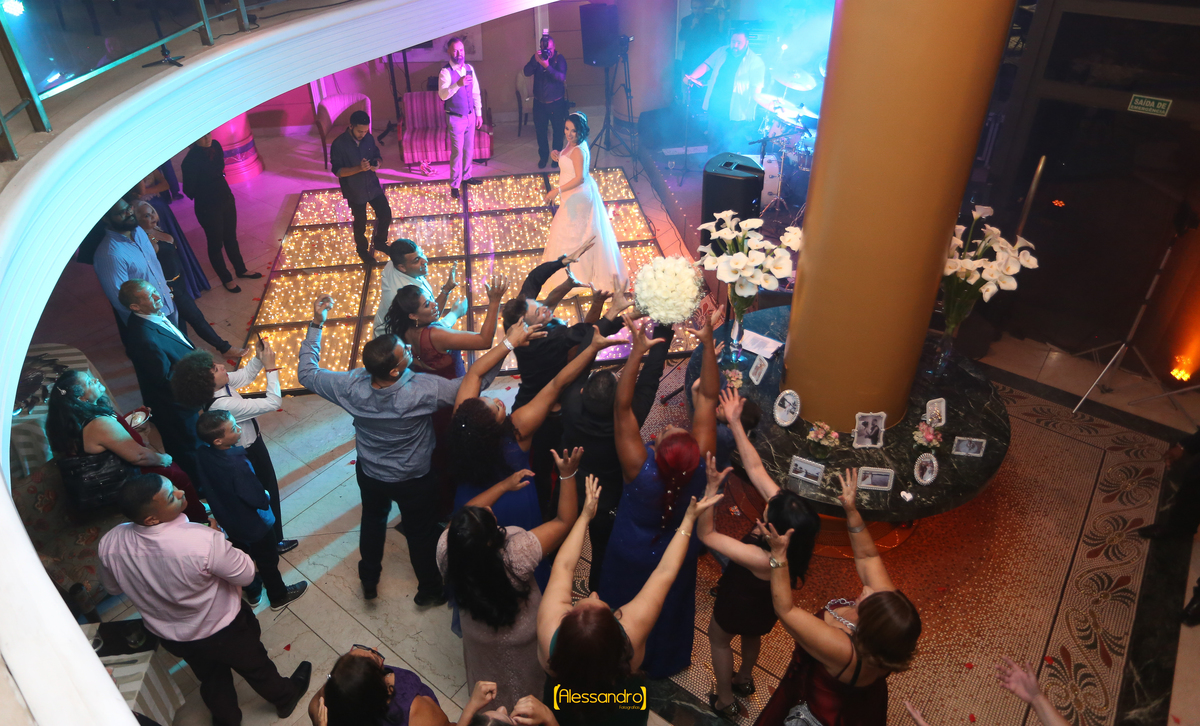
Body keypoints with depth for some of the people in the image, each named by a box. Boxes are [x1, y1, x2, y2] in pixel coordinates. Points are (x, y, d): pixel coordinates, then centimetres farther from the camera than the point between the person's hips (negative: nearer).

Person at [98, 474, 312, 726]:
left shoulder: (109, 544, -24)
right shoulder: (202, 541, -41)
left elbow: (113, 587, -2)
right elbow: (246, 574, -23)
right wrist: (219, 537, -10)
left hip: (171, 636, 4)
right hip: (222, 629, -4)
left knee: (211, 678, 33)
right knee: (255, 666, 27)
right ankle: (285, 698, 55)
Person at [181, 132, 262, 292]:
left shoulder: (215, 146, -8)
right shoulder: (191, 160, -26)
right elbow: (189, 190, -18)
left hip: (227, 199, 6)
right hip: (207, 207, -6)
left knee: (231, 237, 23)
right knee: (216, 243, 13)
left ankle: (241, 270, 43)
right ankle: (226, 278, 31)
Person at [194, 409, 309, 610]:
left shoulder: (204, 453, -19)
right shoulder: (237, 465, -41)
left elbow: (209, 485, -1)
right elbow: (259, 500, -31)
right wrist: (266, 496, -8)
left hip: (228, 520, 6)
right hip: (254, 525, -6)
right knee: (268, 561, 19)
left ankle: (252, 592, 52)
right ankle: (279, 596, 42)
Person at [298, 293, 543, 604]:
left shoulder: (352, 386, -30)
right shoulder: (421, 390, -41)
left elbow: (307, 373, -12)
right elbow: (476, 380, -33)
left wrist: (316, 325, -10)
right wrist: (509, 343, -30)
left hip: (369, 474, 4)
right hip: (414, 481, -3)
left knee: (372, 520, 32)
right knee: (422, 532, 22)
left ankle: (369, 581, 54)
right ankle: (430, 590, 47)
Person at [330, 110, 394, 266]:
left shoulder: (369, 138, -7)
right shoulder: (338, 145, -20)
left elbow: (377, 155, 7)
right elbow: (337, 171, -18)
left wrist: (376, 163, -17)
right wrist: (358, 168, -33)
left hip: (373, 185, 4)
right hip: (354, 191, -4)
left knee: (386, 214, 10)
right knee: (360, 223, 11)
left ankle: (379, 242, 37)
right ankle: (362, 249, 38)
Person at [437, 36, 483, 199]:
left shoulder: (469, 68, 3)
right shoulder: (445, 72, -16)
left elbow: (476, 92, 10)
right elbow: (443, 95, -31)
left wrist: (479, 113, 9)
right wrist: (458, 84, -44)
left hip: (470, 116, 6)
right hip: (455, 118, -6)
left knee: (469, 149, 17)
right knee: (457, 152, -3)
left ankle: (466, 176, 35)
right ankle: (454, 185, 5)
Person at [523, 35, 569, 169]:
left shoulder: (560, 58, -10)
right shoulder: (536, 57, -1)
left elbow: (562, 76, -26)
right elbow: (527, 72, -14)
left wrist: (547, 65, -37)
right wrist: (535, 60, -30)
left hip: (556, 102, -3)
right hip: (539, 102, 3)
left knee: (558, 131, 6)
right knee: (540, 130, 9)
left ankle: (556, 156, 24)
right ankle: (543, 156, 27)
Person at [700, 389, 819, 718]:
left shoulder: (763, 560, -46)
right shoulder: (791, 519, -30)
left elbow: (706, 535, -41)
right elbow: (755, 468, -29)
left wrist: (712, 486, -52)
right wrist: (735, 423, -34)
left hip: (739, 607, -6)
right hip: (764, 605, 6)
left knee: (718, 639, 26)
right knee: (751, 636, 35)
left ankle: (725, 701, 45)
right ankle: (744, 680, 63)